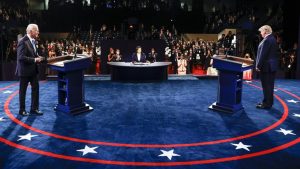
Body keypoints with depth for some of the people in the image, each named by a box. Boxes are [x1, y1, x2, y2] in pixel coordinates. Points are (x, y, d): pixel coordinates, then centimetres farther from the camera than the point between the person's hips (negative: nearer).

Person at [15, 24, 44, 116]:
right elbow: (21, 57, -26)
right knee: (23, 91, 6)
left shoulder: (33, 41, 7)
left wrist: (38, 57, -1)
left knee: (35, 88, 10)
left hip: (33, 70, 8)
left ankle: (34, 108, 21)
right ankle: (22, 110, 19)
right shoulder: (23, 42, -20)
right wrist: (35, 59, -24)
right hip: (25, 70, -8)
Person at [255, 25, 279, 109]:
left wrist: (258, 66, -15)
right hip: (272, 66, 10)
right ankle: (268, 102, 25)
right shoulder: (273, 39, 12)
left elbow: (263, 54, -21)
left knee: (266, 86, -3)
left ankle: (267, 104, 2)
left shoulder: (267, 40, -18)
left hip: (266, 66, -10)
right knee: (269, 85, 15)